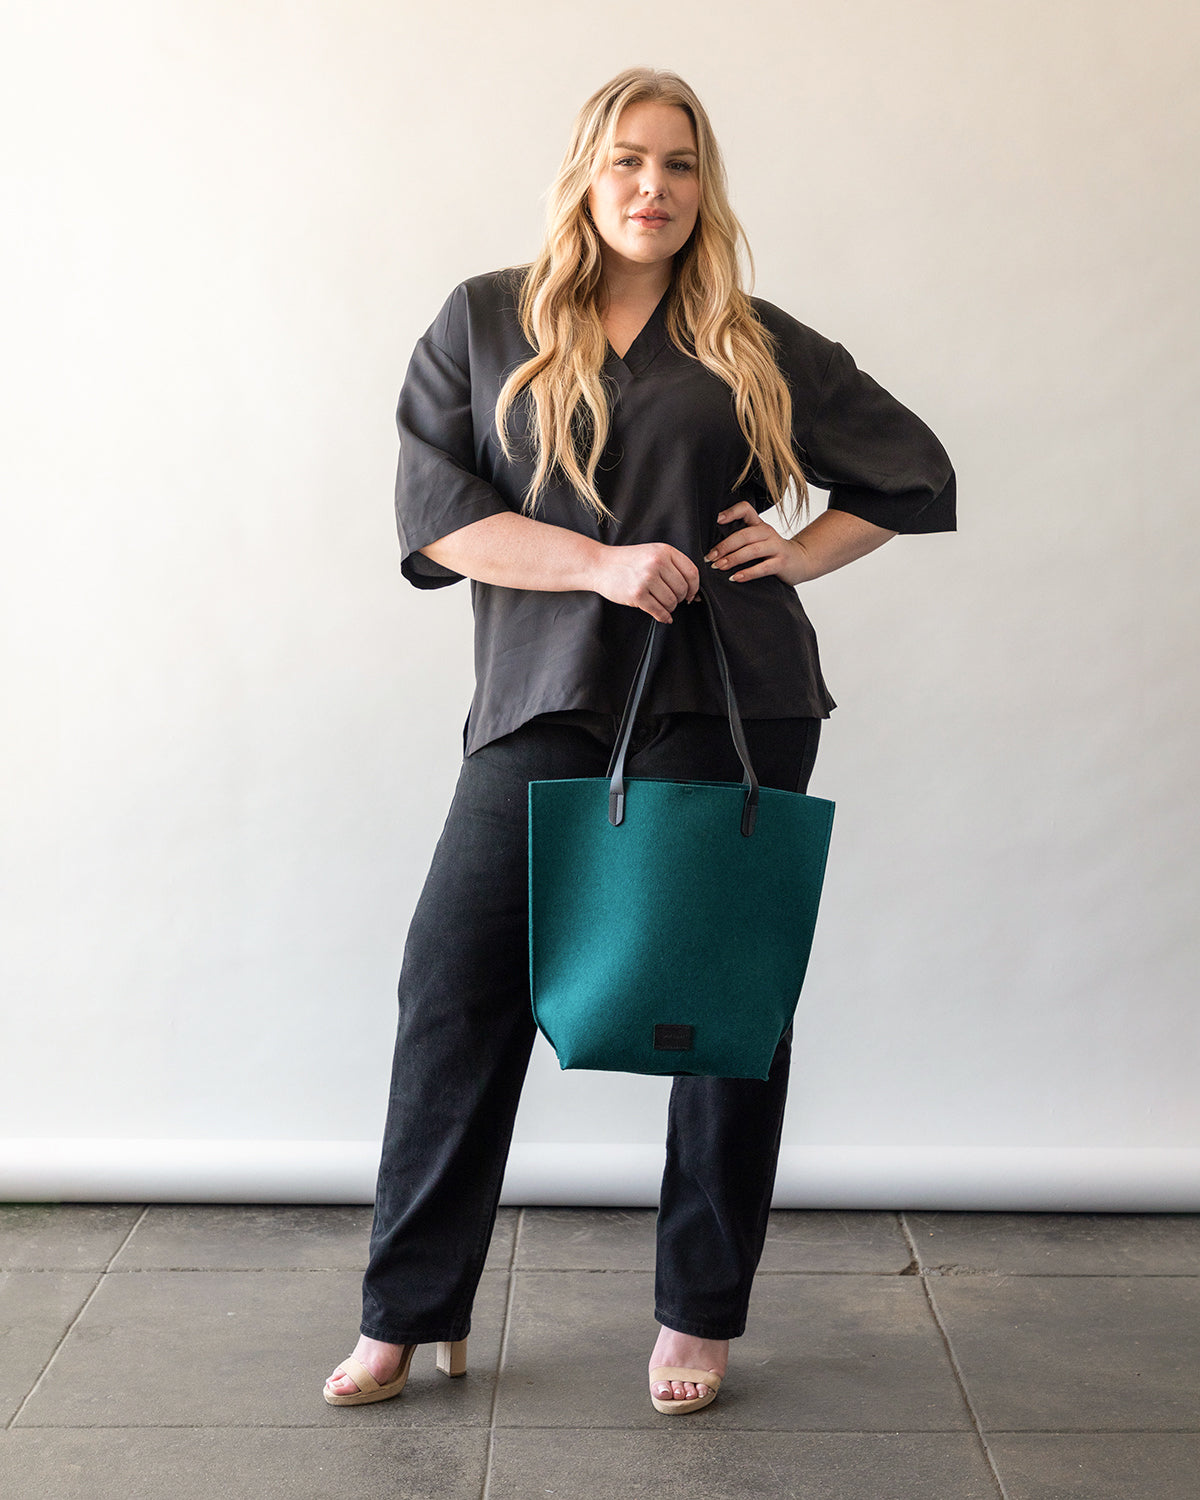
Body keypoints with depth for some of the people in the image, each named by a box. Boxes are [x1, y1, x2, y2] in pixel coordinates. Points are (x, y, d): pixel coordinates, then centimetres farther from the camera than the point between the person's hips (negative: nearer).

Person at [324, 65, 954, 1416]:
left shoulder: (758, 348, 10)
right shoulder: (484, 323, 9)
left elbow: (912, 471, 19)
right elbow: (432, 510, -2)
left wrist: (801, 554, 2)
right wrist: (601, 564, -13)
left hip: (730, 705, 1)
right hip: (544, 707, 0)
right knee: (457, 989, -5)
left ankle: (700, 1318, 20)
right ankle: (410, 1317, 12)